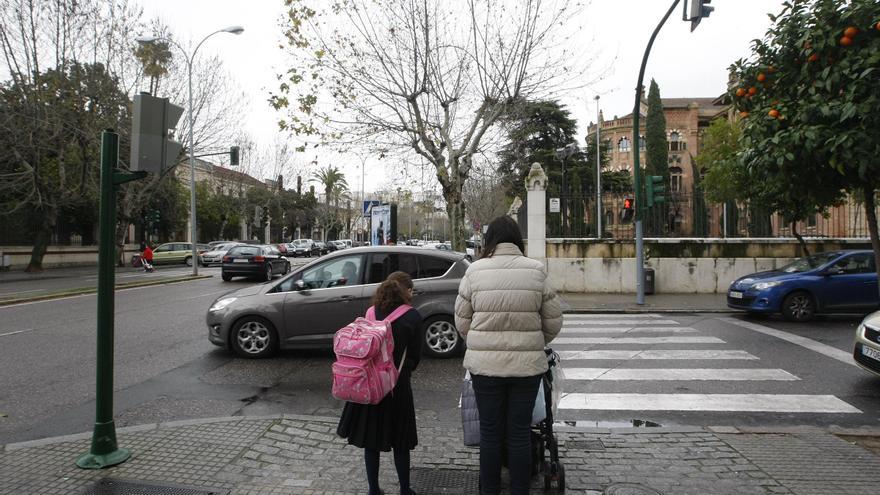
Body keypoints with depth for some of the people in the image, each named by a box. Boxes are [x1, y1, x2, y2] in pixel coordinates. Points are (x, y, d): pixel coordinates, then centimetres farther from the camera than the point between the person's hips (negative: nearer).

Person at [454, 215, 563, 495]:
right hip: (527, 365, 1)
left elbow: (462, 322, 1)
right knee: (520, 434, 11)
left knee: (490, 433, 12)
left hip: (485, 364, 0)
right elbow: (554, 322, 3)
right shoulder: (536, 271, -2)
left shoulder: (475, 271, -4)